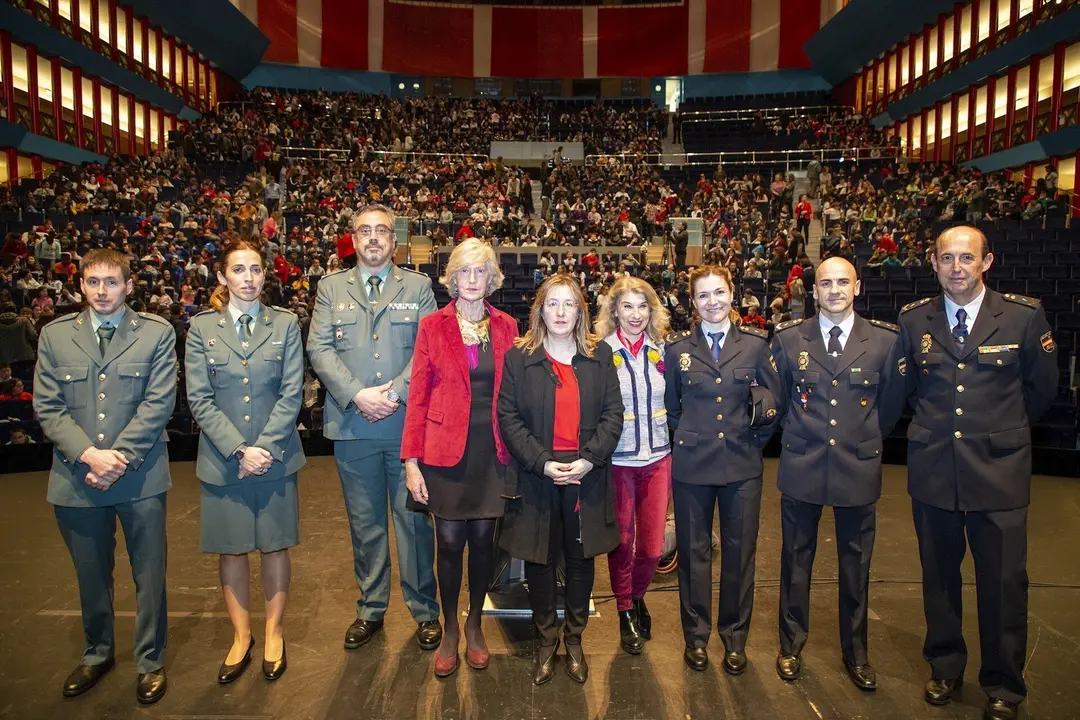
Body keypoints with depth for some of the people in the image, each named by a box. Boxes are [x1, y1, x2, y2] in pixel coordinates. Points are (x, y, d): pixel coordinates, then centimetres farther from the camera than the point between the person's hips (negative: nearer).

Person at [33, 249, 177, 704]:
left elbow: (158, 403, -7)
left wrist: (119, 457, -15)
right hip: (76, 478, 2)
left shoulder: (157, 333, -1)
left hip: (139, 476, -2)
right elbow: (47, 407, 1)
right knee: (91, 576, 19)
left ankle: (150, 662, 27)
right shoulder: (55, 335, 6)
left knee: (149, 576, 8)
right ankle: (97, 654, 40)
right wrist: (88, 454, -13)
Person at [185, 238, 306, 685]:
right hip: (222, 459, 1)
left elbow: (291, 394, -3)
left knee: (274, 547, 9)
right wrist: (239, 450, -13)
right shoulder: (202, 327, 1)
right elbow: (199, 400, -4)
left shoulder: (285, 324, 1)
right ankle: (241, 637, 28)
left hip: (276, 457, 0)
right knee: (231, 550, 10)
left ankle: (273, 633, 27)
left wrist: (265, 447, -13)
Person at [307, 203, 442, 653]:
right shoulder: (331, 288, 10)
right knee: (365, 523, 12)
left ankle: (424, 610, 21)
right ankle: (371, 608, 28)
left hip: (409, 423, -1)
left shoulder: (418, 286, 7)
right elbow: (319, 349, 0)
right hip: (353, 427, 1)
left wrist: (395, 392, -14)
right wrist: (357, 395, -13)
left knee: (415, 519, 6)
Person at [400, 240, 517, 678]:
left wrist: (515, 451, -1)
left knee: (482, 538, 9)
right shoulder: (432, 326, 0)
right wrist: (411, 460, -7)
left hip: (491, 451, 2)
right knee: (450, 541, 4)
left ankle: (475, 626, 31)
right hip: (446, 450, -1)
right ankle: (450, 631, 26)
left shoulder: (506, 327, 5)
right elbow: (418, 396, -2)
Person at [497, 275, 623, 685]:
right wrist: (543, 463, -16)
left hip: (587, 477, 1)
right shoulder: (519, 357, -1)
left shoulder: (600, 355, 4)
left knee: (581, 559, 12)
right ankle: (546, 639, 30)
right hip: (536, 477, -1)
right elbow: (508, 418, -6)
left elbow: (613, 413, 0)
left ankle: (574, 638, 33)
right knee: (539, 560, 9)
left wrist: (589, 459, -13)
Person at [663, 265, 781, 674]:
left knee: (740, 553, 9)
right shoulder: (678, 349, 2)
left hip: (742, 464, 0)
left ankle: (735, 639, 26)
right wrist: (689, 437, 4)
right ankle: (696, 636, 25)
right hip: (692, 464, 0)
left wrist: (756, 438, 1)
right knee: (693, 552, 9)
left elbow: (773, 401, 7)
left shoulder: (755, 344, 2)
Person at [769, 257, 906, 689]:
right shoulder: (788, 339, -1)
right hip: (802, 467, 0)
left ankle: (855, 652, 32)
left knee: (856, 565, 13)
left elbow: (892, 401, 9)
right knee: (796, 560, 11)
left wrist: (868, 439, 14)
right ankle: (791, 646, 29)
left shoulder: (885, 340, -2)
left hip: (859, 468, 0)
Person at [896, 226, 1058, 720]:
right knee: (939, 576, 13)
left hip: (998, 471, -2)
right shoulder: (914, 319, 1)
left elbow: (1041, 388, 8)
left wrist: (1003, 431, 14)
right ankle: (945, 668, 32)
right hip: (932, 470, 2)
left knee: (1004, 582, 4)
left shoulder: (1025, 316, -4)